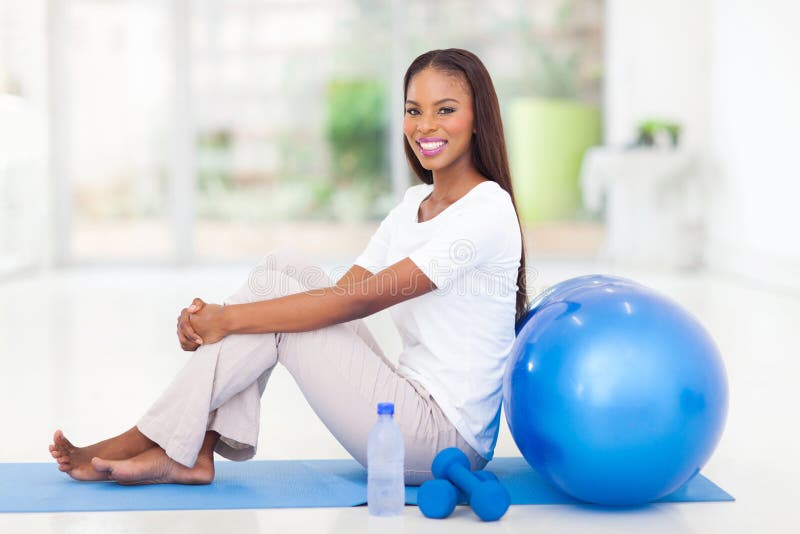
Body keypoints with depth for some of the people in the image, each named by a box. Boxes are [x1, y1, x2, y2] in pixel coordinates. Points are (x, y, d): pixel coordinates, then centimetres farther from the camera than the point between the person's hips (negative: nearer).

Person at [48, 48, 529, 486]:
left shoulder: (487, 212, -15)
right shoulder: (415, 204, 12)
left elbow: (357, 301, -21)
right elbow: (345, 288, 4)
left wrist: (230, 318, -20)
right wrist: (215, 320, -10)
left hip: (447, 437, -8)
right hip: (412, 405, 8)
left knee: (277, 290, -15)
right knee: (282, 268, -4)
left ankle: (154, 446, -6)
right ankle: (194, 454, -8)